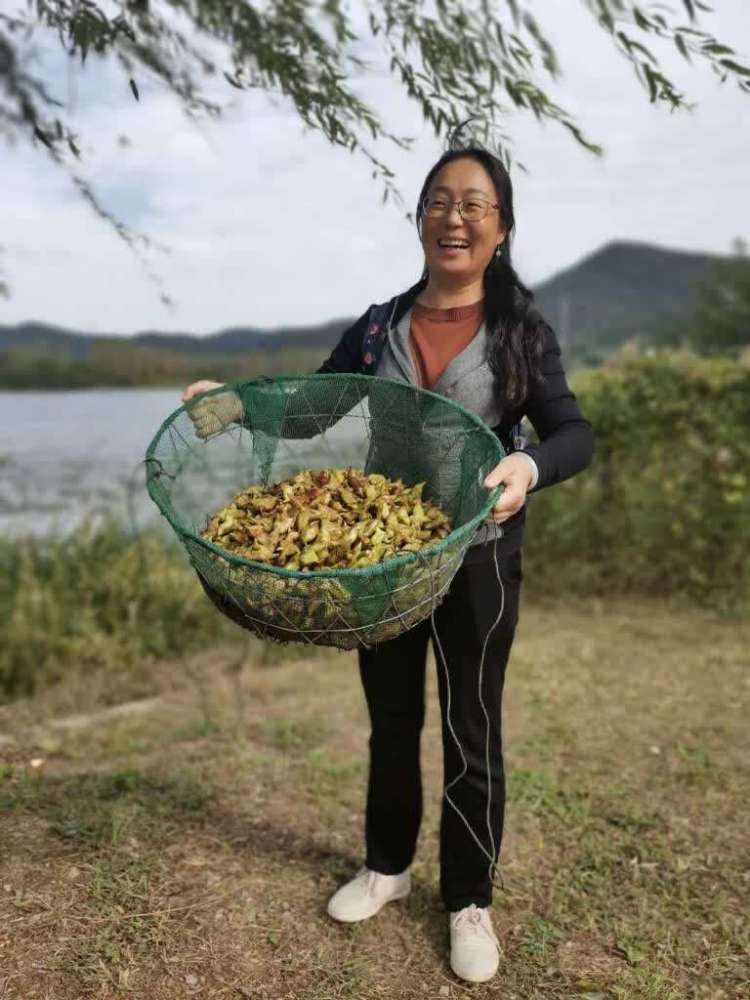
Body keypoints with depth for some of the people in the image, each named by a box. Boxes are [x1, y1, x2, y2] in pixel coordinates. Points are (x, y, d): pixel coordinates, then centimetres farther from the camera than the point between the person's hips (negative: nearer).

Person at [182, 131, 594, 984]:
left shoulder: (520, 330, -5)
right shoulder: (378, 327, 4)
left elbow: (574, 433, -13)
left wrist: (529, 465, -36)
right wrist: (235, 404, -11)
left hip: (475, 562, -3)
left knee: (470, 736, 8)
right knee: (390, 723, 18)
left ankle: (469, 900, 28)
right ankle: (386, 865, 40)